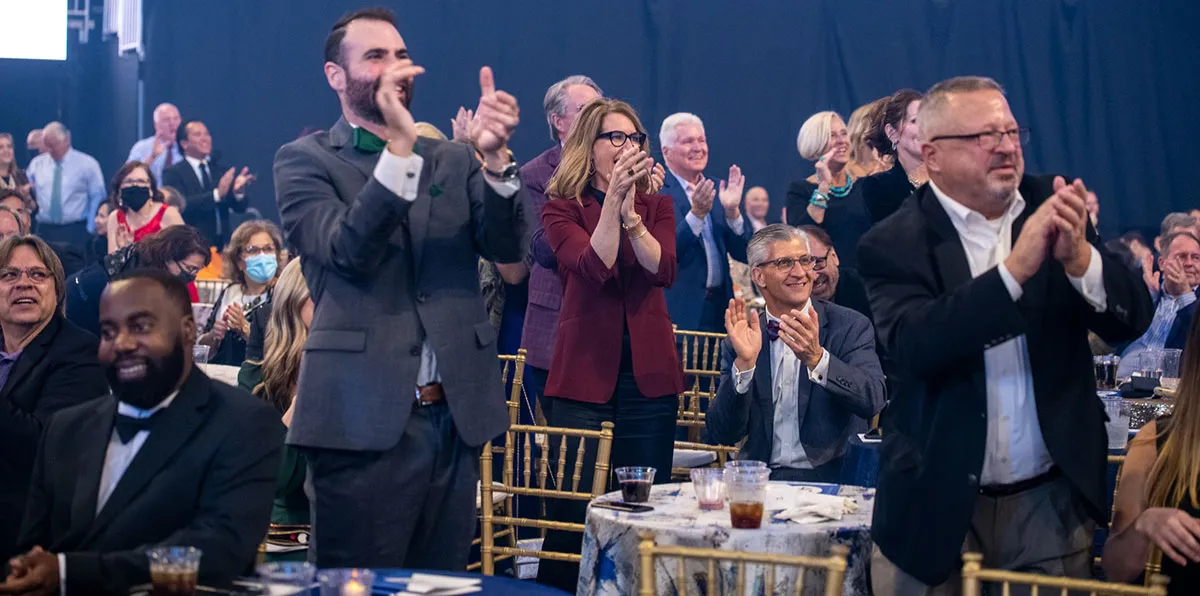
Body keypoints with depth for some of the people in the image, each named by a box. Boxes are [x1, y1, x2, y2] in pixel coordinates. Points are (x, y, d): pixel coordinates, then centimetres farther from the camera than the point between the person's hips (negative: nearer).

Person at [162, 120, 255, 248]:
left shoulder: (221, 170, 15)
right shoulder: (173, 173, 1)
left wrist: (238, 191, -14)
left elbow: (240, 208, 8)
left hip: (223, 243, 4)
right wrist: (217, 194, -23)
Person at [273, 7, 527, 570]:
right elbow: (346, 251, -13)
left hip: (456, 416, 4)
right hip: (363, 419, -4)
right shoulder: (304, 160, 3)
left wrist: (494, 156, -18)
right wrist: (399, 147, -22)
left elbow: (507, 246, 0)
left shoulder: (454, 161, 15)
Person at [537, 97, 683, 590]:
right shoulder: (562, 208, 3)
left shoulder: (656, 205, 11)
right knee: (573, 513, -3)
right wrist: (613, 198, -21)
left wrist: (630, 213, -18)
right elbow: (594, 266, -14)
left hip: (648, 373, 3)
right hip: (585, 372, -2)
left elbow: (663, 270, -7)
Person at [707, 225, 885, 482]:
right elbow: (722, 435, 0)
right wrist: (745, 363, -14)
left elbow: (873, 400, -13)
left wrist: (816, 358, -26)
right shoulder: (741, 339, 9)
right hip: (763, 479, 2)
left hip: (832, 477, -2)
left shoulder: (850, 326, 3)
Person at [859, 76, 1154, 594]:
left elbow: (1130, 319, -4)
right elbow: (912, 346, -24)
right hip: (936, 508, -3)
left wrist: (1079, 257, -23)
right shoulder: (893, 244, -8)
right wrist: (1015, 269, -30)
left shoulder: (1052, 209, 2)